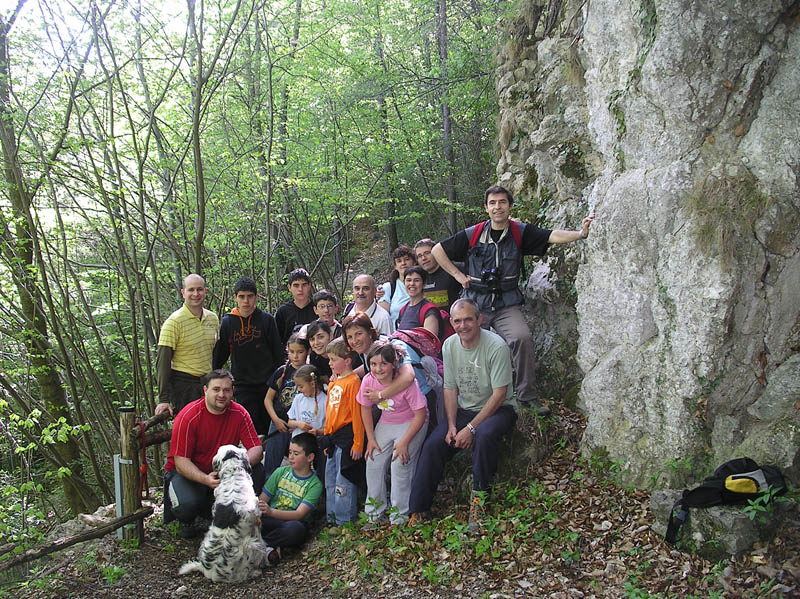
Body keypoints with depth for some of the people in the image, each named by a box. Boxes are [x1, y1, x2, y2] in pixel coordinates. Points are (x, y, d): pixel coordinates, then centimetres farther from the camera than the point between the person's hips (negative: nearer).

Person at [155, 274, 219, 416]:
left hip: (208, 384, 6)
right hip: (182, 384, -5)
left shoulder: (213, 318, 8)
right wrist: (163, 399, -17)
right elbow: (163, 362, -13)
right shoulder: (174, 321, -10)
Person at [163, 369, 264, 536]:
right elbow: (181, 461, -22)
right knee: (187, 504, -33)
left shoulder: (239, 413, -9)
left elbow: (256, 448, -11)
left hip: (224, 472, 3)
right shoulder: (188, 417, -20)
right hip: (188, 472, -3)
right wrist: (206, 479, -40)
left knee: (257, 470, -20)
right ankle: (186, 520, 8)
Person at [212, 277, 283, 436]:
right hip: (242, 387, 0)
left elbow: (278, 354, 5)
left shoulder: (267, 320, 2)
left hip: (268, 384, 0)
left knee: (268, 430, 3)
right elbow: (219, 356, 11)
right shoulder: (227, 323, 4)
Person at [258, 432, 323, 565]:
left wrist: (271, 512, -30)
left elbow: (299, 514, -14)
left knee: (295, 528, -39)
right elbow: (262, 499, 8)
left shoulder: (315, 484, -1)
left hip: (293, 522, -2)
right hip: (271, 521, 2)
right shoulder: (281, 472, 10)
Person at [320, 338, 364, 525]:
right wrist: (327, 439, 22)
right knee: (330, 479, 15)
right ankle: (332, 517, 27)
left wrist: (358, 444, -18)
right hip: (333, 438, 9)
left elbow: (357, 415, -16)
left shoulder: (353, 382, -13)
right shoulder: (333, 384, 14)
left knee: (343, 480, -3)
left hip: (346, 437, -9)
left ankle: (345, 520, 6)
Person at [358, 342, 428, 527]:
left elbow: (420, 415, -22)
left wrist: (404, 442, -22)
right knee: (373, 461, -1)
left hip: (411, 423, -5)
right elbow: (366, 409, 1)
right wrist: (371, 439, -2)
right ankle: (375, 511, 15)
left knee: (400, 463, -16)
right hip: (386, 423, 5)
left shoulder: (406, 382, -29)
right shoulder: (368, 381, -17)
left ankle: (400, 514, -2)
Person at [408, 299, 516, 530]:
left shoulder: (496, 346, -19)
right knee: (433, 444, -15)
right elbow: (450, 389, 4)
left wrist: (471, 428, -22)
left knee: (484, 435, -37)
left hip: (498, 409, -5)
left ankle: (479, 497, -18)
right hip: (464, 409, 5)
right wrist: (451, 426, -10)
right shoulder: (449, 346, -1)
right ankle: (418, 510, -6)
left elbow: (499, 394, -19)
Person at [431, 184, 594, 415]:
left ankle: (527, 396, -12)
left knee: (522, 338, -24)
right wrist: (458, 275, 1)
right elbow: (437, 250, 8)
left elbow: (552, 236, -14)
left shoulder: (520, 232, 1)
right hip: (475, 303, 1)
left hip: (506, 304, -1)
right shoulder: (473, 234, 1)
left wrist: (581, 233, -31)